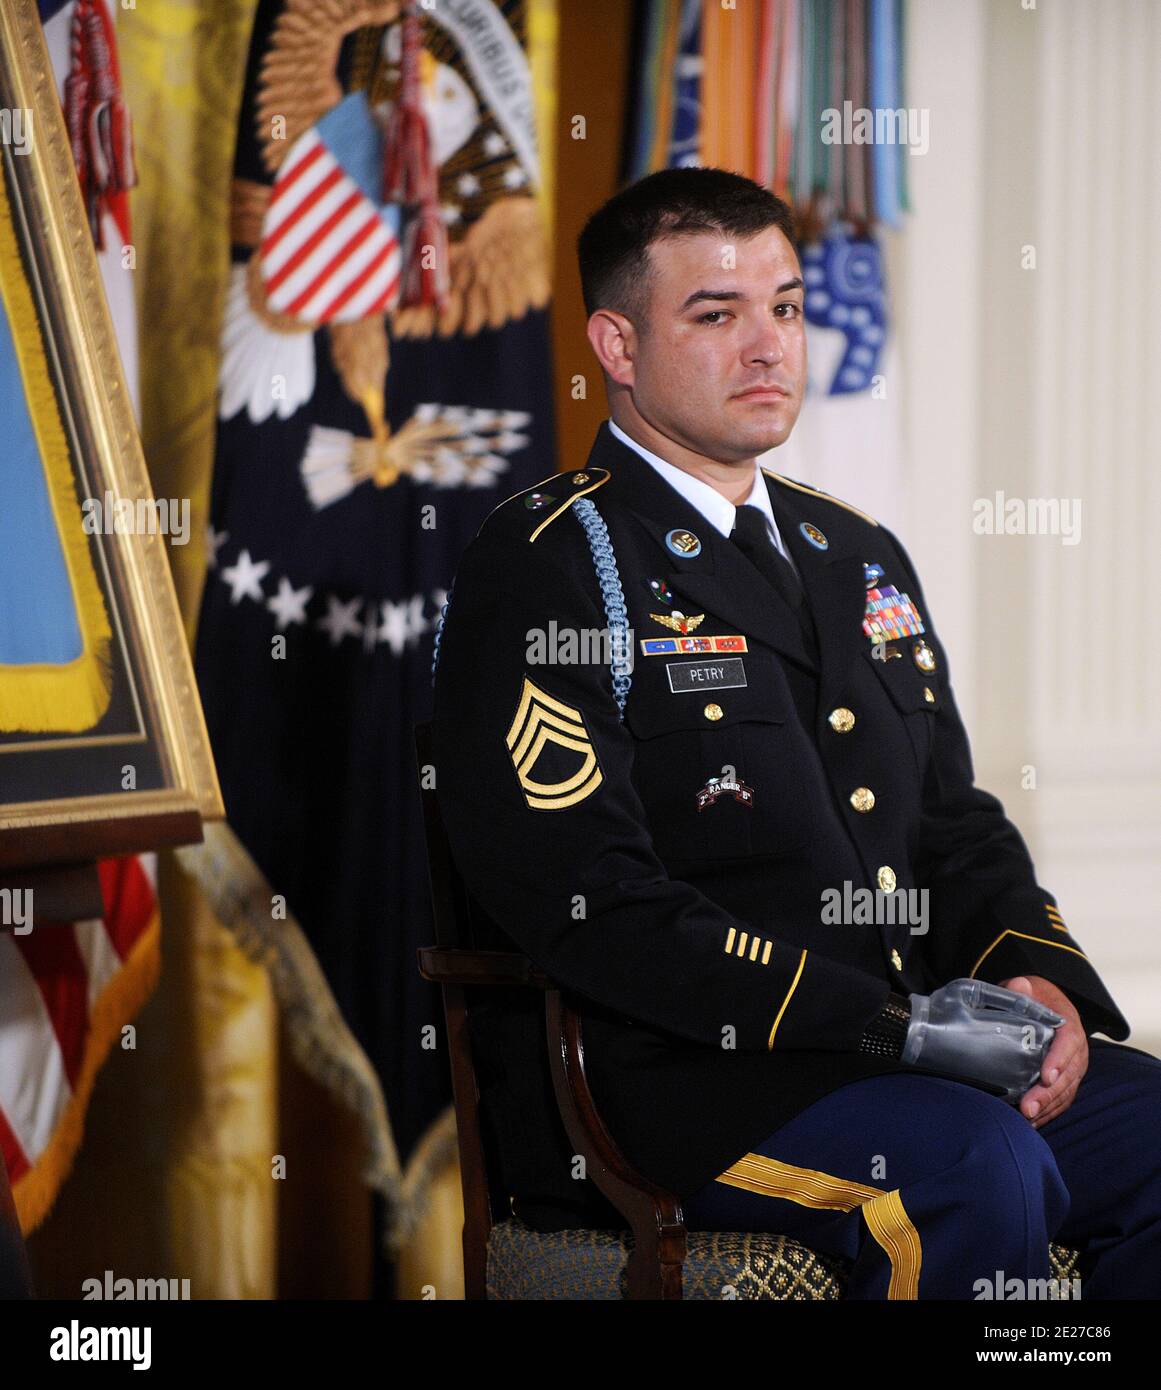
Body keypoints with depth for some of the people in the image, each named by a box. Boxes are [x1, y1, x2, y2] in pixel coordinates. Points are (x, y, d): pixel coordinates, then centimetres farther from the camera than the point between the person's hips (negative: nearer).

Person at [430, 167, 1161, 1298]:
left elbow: (953, 823, 24)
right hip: (670, 1074, -7)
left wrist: (1037, 975, -1)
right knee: (975, 1169, -32)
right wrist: (888, 1024, -19)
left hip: (920, 1044, 7)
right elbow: (583, 898, -15)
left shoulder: (860, 557, 21)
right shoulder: (539, 574, -4)